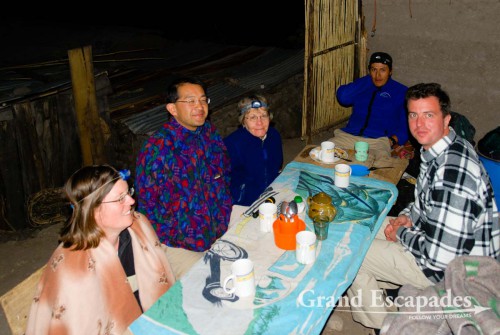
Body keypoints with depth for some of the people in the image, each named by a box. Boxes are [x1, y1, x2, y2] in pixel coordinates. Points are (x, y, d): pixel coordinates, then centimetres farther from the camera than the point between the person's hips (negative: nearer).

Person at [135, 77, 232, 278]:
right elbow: (147, 205, -14)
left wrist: (225, 220, 9)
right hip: (181, 247, -6)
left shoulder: (210, 133, 0)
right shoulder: (157, 148, -19)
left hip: (221, 236, 6)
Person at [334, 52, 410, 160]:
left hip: (380, 140, -2)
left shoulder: (401, 92, 12)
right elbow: (342, 97, 0)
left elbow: (407, 124, 4)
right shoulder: (362, 85, 21)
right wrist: (368, 79, 6)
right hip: (349, 136, 3)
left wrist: (393, 140, -15)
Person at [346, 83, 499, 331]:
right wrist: (408, 216, -1)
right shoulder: (438, 149, 0)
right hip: (440, 245, 10)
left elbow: (440, 256, -34)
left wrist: (402, 233, -15)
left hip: (451, 271, -10)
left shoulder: (453, 171, -34)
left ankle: (376, 323, 20)